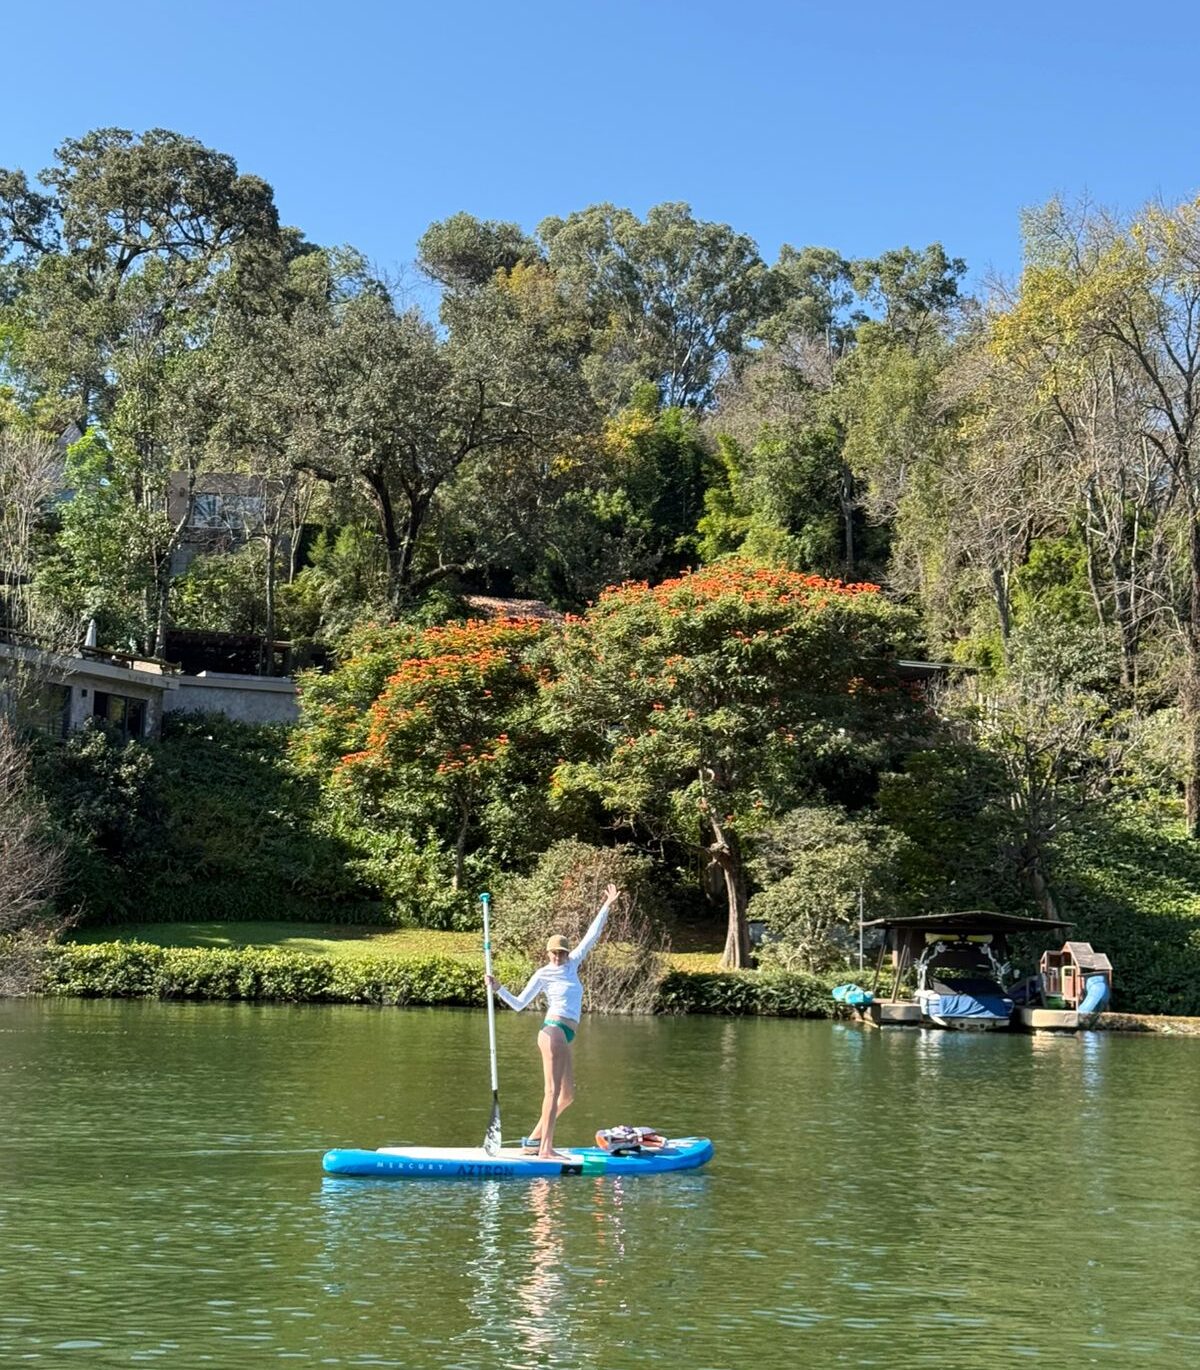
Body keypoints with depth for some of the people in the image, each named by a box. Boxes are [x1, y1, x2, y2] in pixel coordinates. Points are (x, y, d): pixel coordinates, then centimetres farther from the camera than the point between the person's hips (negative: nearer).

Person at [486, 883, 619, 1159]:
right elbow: (519, 1004, 3)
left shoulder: (571, 965, 15)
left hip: (564, 1036, 8)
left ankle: (535, 1139, 19)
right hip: (553, 1030, -8)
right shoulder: (543, 975, 0)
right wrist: (498, 989, -11)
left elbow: (591, 937, 18)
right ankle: (545, 1149, -20)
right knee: (553, 1090, -15)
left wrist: (606, 907, 19)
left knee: (567, 1095, 12)